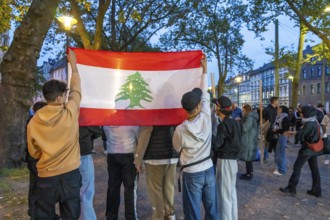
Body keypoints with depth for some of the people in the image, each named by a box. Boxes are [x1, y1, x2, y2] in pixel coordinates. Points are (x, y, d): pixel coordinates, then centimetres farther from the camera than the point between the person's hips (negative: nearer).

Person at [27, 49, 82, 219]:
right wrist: (73, 63, 16)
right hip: (70, 173, -1)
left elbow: (34, 152, 6)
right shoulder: (70, 113, -12)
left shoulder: (34, 122, -5)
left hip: (46, 176, 2)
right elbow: (76, 88, 4)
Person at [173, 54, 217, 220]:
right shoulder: (206, 118, -11)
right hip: (208, 170, 3)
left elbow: (177, 148, 3)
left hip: (192, 174, -3)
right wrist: (205, 70, 12)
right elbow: (205, 95, 3)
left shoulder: (180, 129, -16)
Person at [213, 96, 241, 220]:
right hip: (233, 160, 9)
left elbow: (217, 143, -23)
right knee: (232, 191, 19)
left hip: (225, 161, -9)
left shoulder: (223, 125, -18)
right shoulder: (235, 122, 7)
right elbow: (239, 142, 14)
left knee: (224, 193, 2)